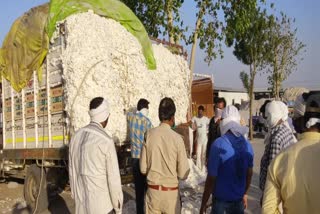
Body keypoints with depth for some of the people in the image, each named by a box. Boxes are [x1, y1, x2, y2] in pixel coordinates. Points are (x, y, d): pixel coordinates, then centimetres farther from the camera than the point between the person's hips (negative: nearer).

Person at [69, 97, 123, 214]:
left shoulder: (76, 137, 2)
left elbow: (72, 170, 9)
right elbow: (113, 178, -16)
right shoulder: (106, 141, -19)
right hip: (102, 204, -7)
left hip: (81, 203, 7)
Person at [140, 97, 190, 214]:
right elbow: (183, 173, -10)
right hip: (171, 191, -2)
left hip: (152, 189, 2)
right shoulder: (177, 138, -14)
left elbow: (143, 168, -3)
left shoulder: (149, 135, -9)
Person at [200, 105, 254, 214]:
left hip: (220, 198, -4)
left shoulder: (218, 144, -19)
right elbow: (249, 174, 7)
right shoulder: (247, 144, -3)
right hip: (239, 198, 4)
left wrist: (204, 203, -7)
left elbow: (211, 178, -17)